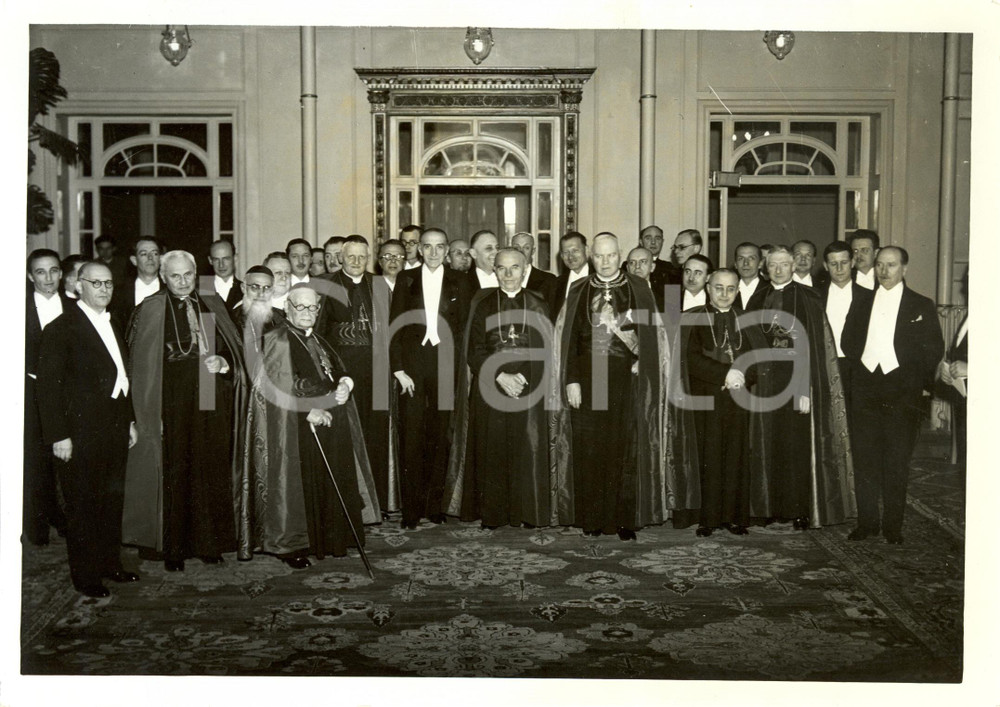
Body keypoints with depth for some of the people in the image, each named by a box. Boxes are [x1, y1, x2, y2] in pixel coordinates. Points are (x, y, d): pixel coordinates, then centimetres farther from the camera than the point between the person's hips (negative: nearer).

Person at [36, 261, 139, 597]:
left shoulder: (111, 325, 13)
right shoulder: (61, 329, -10)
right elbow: (49, 384, -13)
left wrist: (129, 420, 15)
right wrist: (59, 435, -16)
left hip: (115, 428, 7)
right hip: (82, 433, -7)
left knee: (112, 500, 15)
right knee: (83, 506, 4)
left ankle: (110, 563, 29)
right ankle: (85, 575, 15)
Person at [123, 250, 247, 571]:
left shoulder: (212, 305, 12)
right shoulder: (150, 310, 2)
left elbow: (234, 348, 12)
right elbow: (141, 362, -2)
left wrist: (225, 363, -9)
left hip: (213, 403, 3)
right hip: (173, 403, -3)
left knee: (213, 472, 5)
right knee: (174, 475, -2)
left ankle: (210, 542, 16)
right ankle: (173, 548, 10)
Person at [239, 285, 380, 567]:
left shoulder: (316, 340, 16)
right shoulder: (277, 341, -8)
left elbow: (337, 371, 15)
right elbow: (279, 387, -16)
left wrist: (344, 383, -8)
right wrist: (309, 410, -24)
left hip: (327, 427, 7)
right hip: (295, 430, -7)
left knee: (326, 487, 11)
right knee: (297, 487, -2)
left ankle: (325, 540, 21)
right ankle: (289, 546, 10)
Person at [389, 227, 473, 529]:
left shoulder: (458, 281, 8)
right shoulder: (406, 279, 8)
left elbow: (464, 325, 7)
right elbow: (396, 326, 4)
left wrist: (459, 361, -5)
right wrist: (398, 369, -4)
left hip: (445, 363, 0)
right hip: (412, 363, 0)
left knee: (440, 435, 4)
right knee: (411, 436, -2)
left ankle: (435, 504, 13)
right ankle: (410, 508, 4)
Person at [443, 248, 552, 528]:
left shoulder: (538, 306, 7)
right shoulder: (483, 305, 7)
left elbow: (544, 351, 3)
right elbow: (474, 351, 1)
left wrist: (521, 376, -10)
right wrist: (500, 376, -12)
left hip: (528, 389, 0)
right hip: (489, 388, 0)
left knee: (527, 450, 0)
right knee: (492, 450, 1)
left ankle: (527, 512, 10)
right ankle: (493, 513, 10)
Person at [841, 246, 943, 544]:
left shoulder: (922, 306, 6)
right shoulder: (862, 303, 13)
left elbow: (934, 350, 4)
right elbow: (848, 342, 15)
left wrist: (918, 382, -3)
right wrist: (862, 367, 1)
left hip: (902, 394, -2)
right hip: (865, 392, 3)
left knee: (897, 462, 1)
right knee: (864, 460, 5)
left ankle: (893, 525, 9)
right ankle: (867, 522, 13)